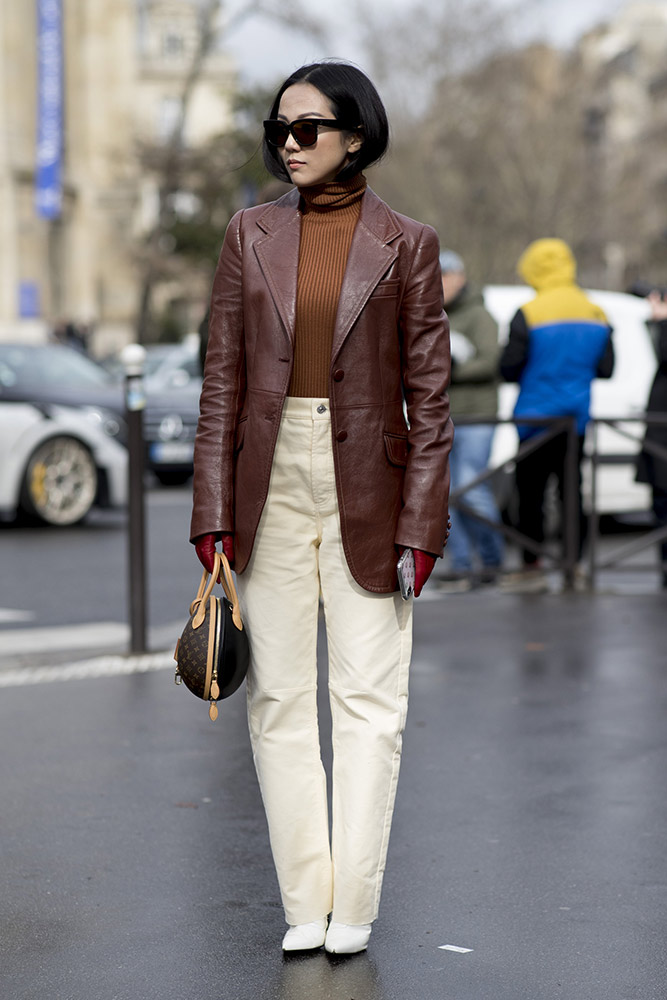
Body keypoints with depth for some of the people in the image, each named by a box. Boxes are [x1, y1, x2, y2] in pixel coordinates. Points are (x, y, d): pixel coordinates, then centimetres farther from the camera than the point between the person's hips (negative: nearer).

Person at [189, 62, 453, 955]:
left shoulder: (406, 245, 0)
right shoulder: (252, 235, 6)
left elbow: (430, 394, -1)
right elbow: (223, 379, 5)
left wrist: (420, 524, -8)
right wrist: (215, 512, -2)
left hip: (366, 489, -2)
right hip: (274, 481, 3)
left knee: (370, 699, -1)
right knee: (279, 697, 4)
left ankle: (353, 906, 8)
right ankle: (305, 904, 13)